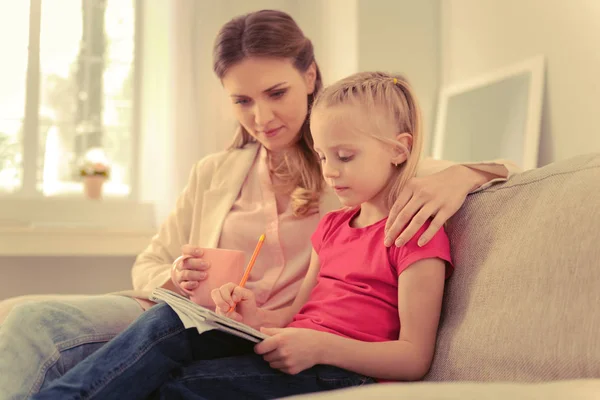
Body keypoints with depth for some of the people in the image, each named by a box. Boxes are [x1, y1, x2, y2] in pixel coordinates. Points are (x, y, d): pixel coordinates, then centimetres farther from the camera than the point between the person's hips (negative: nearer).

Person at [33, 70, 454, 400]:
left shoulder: (418, 237, -5)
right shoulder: (332, 225, 22)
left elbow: (415, 358, -11)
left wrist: (322, 347, -23)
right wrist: (259, 317, 0)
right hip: (285, 352, 7)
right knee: (168, 321, -20)